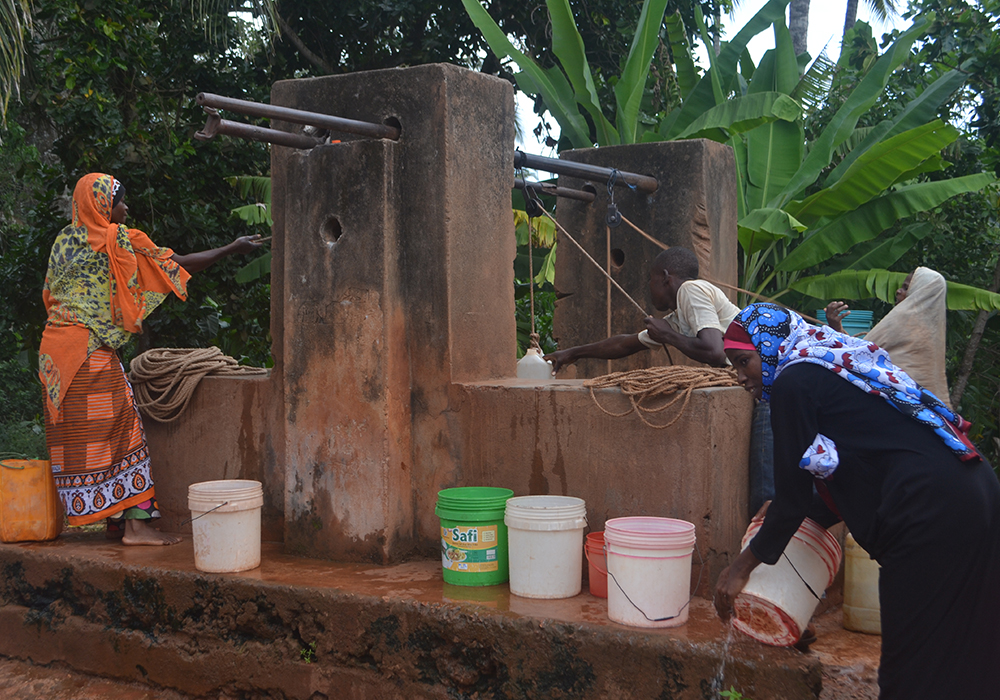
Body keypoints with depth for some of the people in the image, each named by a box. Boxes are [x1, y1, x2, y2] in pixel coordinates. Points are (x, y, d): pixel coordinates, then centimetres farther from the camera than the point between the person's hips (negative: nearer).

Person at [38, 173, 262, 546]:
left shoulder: (64, 239, 14)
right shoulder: (117, 239, -8)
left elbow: (50, 293, 19)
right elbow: (176, 263, -6)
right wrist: (232, 248, 0)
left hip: (56, 347, 8)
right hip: (90, 350, -8)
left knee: (76, 435, 8)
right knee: (117, 427, -5)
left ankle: (114, 518, 16)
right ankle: (134, 522, -5)